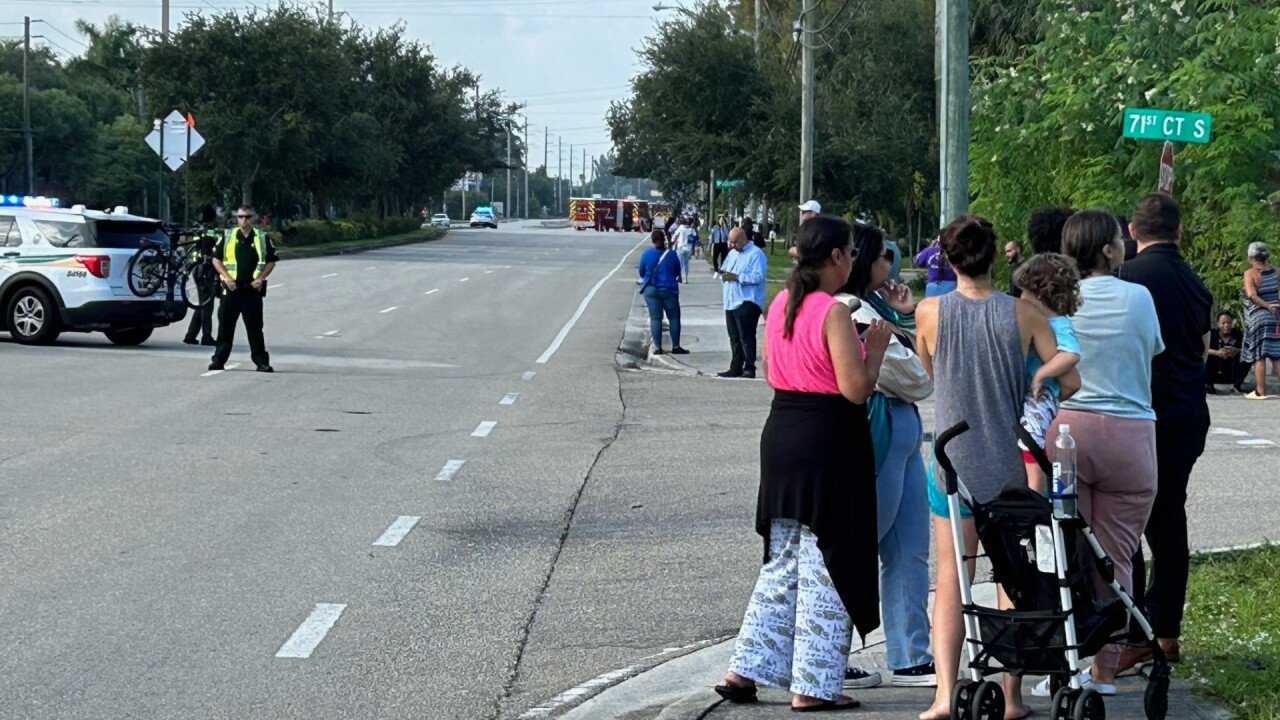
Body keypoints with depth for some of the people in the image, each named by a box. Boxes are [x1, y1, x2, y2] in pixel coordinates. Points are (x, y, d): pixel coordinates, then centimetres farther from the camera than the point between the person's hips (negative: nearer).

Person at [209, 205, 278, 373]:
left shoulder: (262, 238, 5)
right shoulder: (227, 237, 5)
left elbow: (271, 261, 9)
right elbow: (216, 259, 7)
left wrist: (261, 278, -6)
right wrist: (226, 277, -7)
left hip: (253, 289, -1)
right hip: (231, 288, 1)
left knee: (255, 327, 1)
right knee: (225, 326, 4)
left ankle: (261, 361, 4)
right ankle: (218, 360, 10)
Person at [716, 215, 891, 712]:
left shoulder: (780, 305, 8)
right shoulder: (834, 313, -16)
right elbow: (856, 389, -18)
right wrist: (876, 347, -1)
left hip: (781, 434, 8)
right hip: (828, 442, -8)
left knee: (782, 563, 17)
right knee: (825, 568, 2)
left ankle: (746, 669, 15)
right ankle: (814, 686, 7)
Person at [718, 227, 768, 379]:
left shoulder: (756, 254, -8)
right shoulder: (732, 254, 20)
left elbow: (758, 276, -18)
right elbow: (724, 270, 24)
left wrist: (737, 277, -22)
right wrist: (723, 275, -1)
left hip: (747, 303, -9)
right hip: (731, 302, 9)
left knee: (746, 337, -10)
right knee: (734, 338, 12)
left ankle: (749, 368, -8)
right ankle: (736, 368, 17)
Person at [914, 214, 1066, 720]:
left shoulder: (929, 312, -6)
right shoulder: (1022, 313, -8)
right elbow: (1067, 380, -7)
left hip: (953, 462, 0)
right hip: (1012, 464, 0)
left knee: (950, 579, 7)